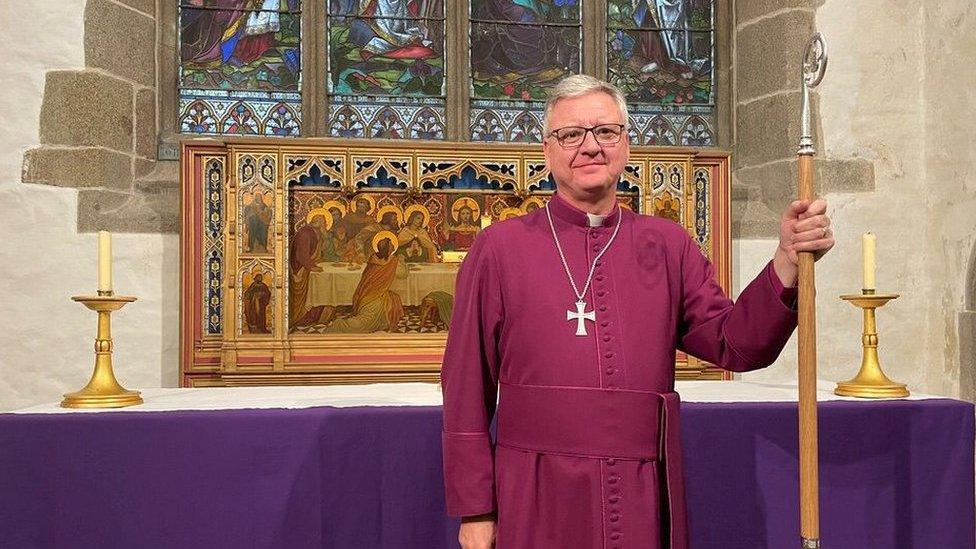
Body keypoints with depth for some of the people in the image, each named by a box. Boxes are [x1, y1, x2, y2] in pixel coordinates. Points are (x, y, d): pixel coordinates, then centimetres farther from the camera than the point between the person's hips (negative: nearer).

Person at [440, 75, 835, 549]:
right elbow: (467, 389, 0)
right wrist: (474, 509, -2)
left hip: (645, 501, 3)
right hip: (537, 503, -2)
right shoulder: (499, 248, 0)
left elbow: (736, 344, 3)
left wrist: (787, 261, -11)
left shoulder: (667, 245, 9)